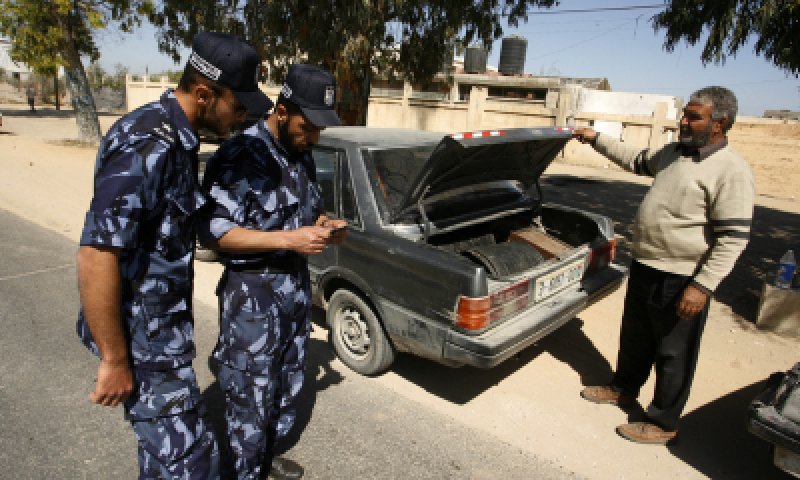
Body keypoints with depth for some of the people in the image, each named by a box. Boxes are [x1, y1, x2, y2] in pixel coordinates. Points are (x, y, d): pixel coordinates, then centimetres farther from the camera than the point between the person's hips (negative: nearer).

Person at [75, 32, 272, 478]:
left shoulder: (176, 136, 6)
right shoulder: (147, 145, -25)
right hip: (142, 333, -9)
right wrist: (115, 359, -21)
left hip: (162, 323, 9)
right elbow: (97, 256, -28)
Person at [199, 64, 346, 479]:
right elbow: (213, 232, -20)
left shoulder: (302, 153, 6)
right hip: (252, 293, -8)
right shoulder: (239, 156, -18)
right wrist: (288, 239, -26)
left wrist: (325, 225, -4)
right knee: (251, 393, 7)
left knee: (289, 382, 21)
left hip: (297, 284, 8)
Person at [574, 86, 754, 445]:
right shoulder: (673, 153, 6)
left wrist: (702, 286, -24)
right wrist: (596, 139, 21)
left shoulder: (730, 170, -18)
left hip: (681, 280, -8)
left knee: (673, 354, 8)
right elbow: (636, 160, 25)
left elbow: (733, 238, -20)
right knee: (634, 335, 23)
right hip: (644, 266, 8)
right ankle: (624, 388, 45)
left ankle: (663, 424, 26)